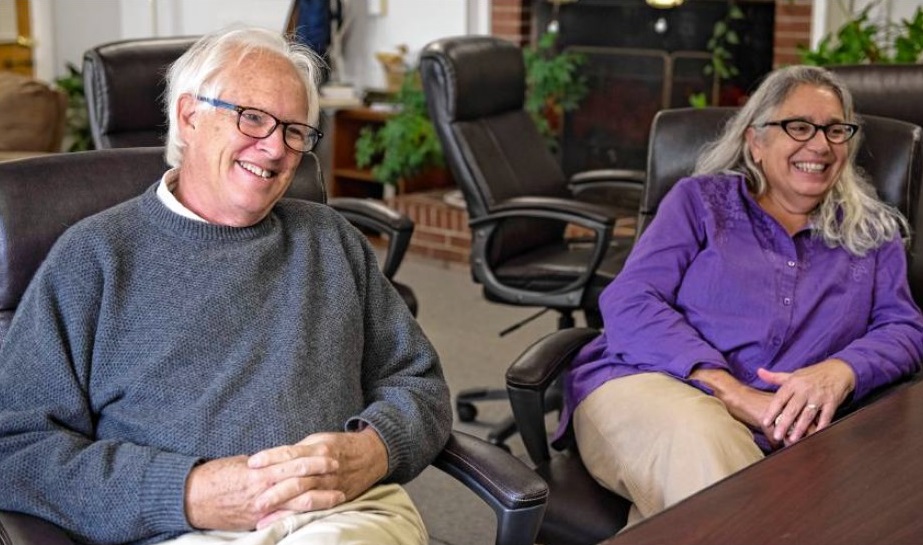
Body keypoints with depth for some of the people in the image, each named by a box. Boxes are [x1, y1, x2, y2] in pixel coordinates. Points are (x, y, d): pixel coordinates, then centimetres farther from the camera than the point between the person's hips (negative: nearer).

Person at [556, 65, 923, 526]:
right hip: (647, 385, -1)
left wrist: (841, 371, -14)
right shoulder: (700, 199, 13)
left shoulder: (873, 233, 21)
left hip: (772, 436, 2)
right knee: (702, 439, -40)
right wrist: (733, 392, -15)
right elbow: (628, 302, 0)